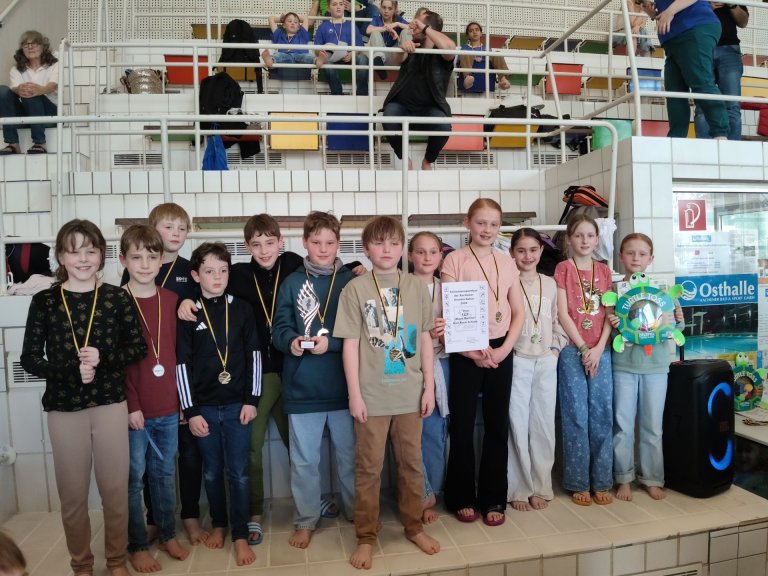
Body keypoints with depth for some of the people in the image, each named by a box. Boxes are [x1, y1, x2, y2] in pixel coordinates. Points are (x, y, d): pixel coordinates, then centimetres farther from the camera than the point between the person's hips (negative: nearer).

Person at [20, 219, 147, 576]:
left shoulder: (117, 298, -2)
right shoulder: (44, 301, -2)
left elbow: (138, 347, 1)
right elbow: (30, 359, -2)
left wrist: (102, 357, -15)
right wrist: (72, 370, -17)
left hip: (111, 405, 0)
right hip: (64, 409, 0)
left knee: (115, 489, 9)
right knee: (72, 494, 10)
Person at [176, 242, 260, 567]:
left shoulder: (241, 309, 1)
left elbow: (253, 356, 2)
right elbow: (181, 365, -2)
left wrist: (251, 400, -2)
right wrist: (190, 411, -5)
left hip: (237, 404, 0)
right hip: (204, 406, 0)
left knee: (238, 472, 4)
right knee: (212, 472, 14)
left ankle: (241, 536, 15)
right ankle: (218, 524, 33)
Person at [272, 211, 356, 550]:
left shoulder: (351, 281, 1)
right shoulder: (292, 283, 4)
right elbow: (279, 329, 1)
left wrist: (330, 342, -17)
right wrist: (292, 342, -20)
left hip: (344, 385, 0)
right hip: (302, 386, 0)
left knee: (350, 454, 15)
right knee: (304, 460, 11)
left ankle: (357, 512, 35)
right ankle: (306, 520, 29)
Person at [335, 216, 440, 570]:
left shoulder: (416, 288, 3)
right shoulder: (355, 289, -4)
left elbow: (425, 340, 6)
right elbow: (350, 344, -5)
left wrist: (429, 387, 4)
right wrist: (355, 394, -8)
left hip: (410, 393, 3)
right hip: (372, 395, -2)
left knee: (411, 463, 15)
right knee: (368, 468, 9)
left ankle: (414, 527, 34)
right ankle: (366, 537, 25)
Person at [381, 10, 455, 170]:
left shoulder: (441, 54, 2)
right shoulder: (413, 48, 17)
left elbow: (450, 47, -22)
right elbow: (398, 59, -4)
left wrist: (425, 28, -15)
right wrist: (403, 47, -27)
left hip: (429, 108, -3)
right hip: (402, 105, 3)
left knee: (443, 126, -33)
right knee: (389, 120, -31)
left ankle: (428, 161, -2)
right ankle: (404, 159, -4)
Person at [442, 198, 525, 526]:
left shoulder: (507, 263, 8)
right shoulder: (455, 260, -3)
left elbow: (518, 313, 8)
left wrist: (505, 349, -6)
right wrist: (472, 351, -13)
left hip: (501, 351, 4)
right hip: (466, 352, -3)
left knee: (497, 425, 9)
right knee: (462, 425, 4)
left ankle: (493, 498, 22)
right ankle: (462, 498, 21)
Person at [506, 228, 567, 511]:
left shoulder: (550, 284, 10)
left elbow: (557, 321, 14)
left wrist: (557, 347, 3)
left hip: (547, 361, 4)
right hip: (517, 361, -4)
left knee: (544, 425, 8)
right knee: (518, 425, 1)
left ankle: (541, 487, 22)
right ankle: (519, 489, 13)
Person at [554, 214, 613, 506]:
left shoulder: (604, 270, 12)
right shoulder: (563, 268, 1)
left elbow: (609, 314, 7)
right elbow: (563, 313, -6)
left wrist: (599, 348, -6)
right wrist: (583, 348, -10)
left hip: (600, 349, 4)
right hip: (572, 349, -3)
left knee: (602, 414, 4)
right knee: (576, 416, -1)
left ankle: (601, 481, 17)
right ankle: (578, 483, 11)